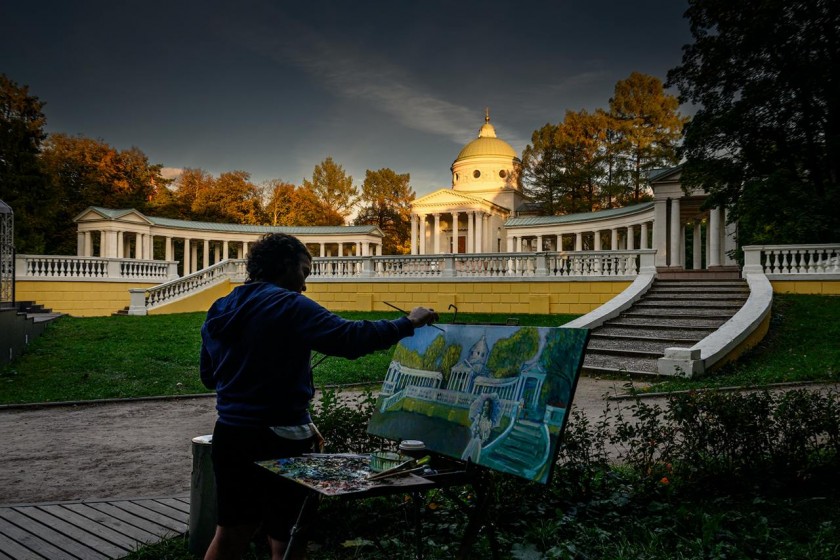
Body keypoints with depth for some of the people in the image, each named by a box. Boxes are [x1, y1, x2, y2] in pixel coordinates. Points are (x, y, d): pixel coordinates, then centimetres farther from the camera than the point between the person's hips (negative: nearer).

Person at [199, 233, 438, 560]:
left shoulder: (219, 311, 10)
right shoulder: (288, 306, -14)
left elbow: (209, 376, 19)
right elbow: (350, 339, -23)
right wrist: (407, 324, -13)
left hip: (229, 435, 8)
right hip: (276, 440, -8)